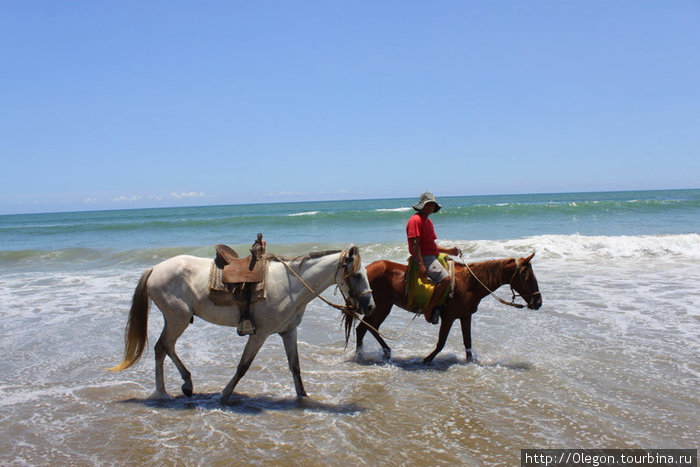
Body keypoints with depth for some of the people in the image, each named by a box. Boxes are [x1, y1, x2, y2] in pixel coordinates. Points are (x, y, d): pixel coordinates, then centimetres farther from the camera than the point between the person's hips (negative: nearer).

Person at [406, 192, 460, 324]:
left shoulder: (428, 221, 22)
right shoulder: (415, 220, -10)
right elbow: (415, 244, -18)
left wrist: (448, 251, 12)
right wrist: (421, 265, -25)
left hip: (433, 256, 11)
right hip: (423, 258, -11)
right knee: (445, 278, -26)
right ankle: (429, 310, -20)